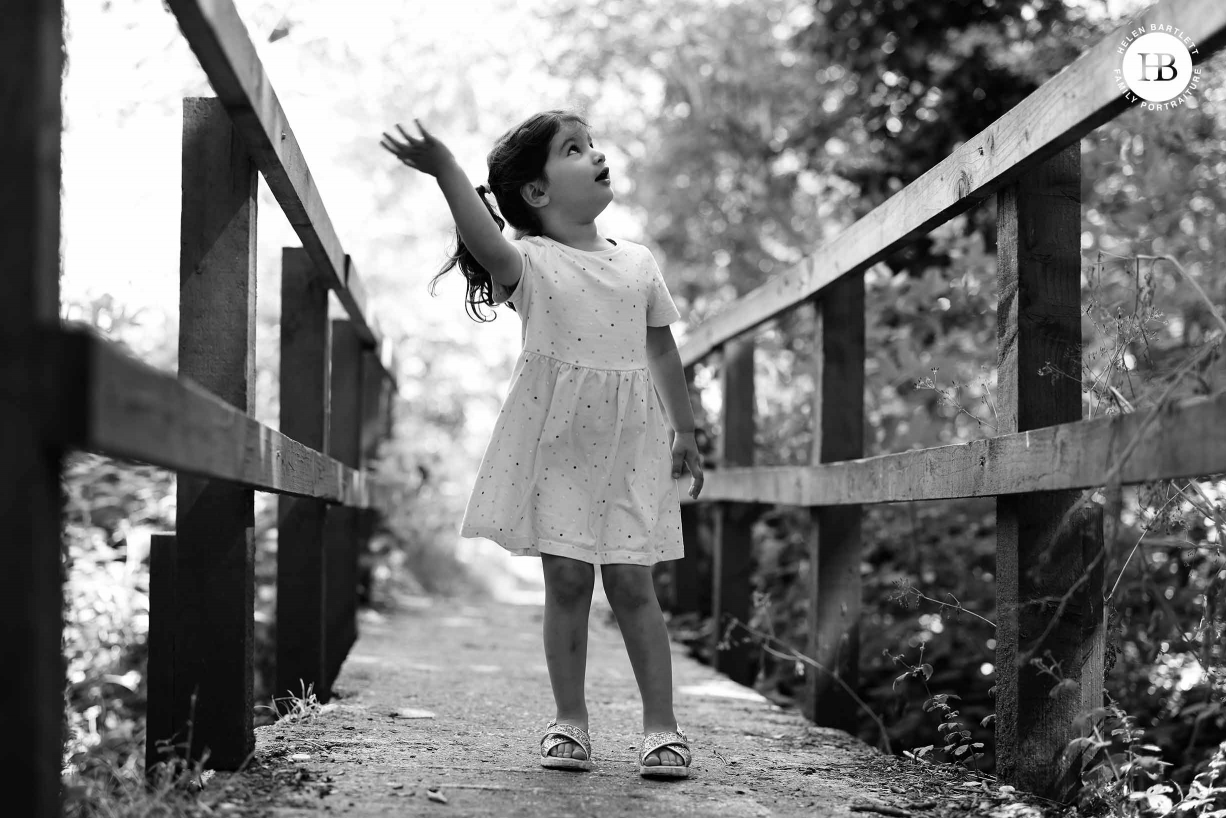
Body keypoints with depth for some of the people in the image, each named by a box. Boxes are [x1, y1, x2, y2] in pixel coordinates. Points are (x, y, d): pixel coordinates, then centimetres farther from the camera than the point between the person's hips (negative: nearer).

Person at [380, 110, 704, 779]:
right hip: (555, 442, -2)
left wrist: (685, 433, 22)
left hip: (627, 443, 2)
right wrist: (445, 170, -47)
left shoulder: (638, 264, 7)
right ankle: (569, 722, 14)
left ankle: (661, 724, 5)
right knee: (567, 579, 2)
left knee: (630, 582, -1)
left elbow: (661, 350, 18)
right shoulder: (531, 265, -7)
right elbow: (490, 247, -31)